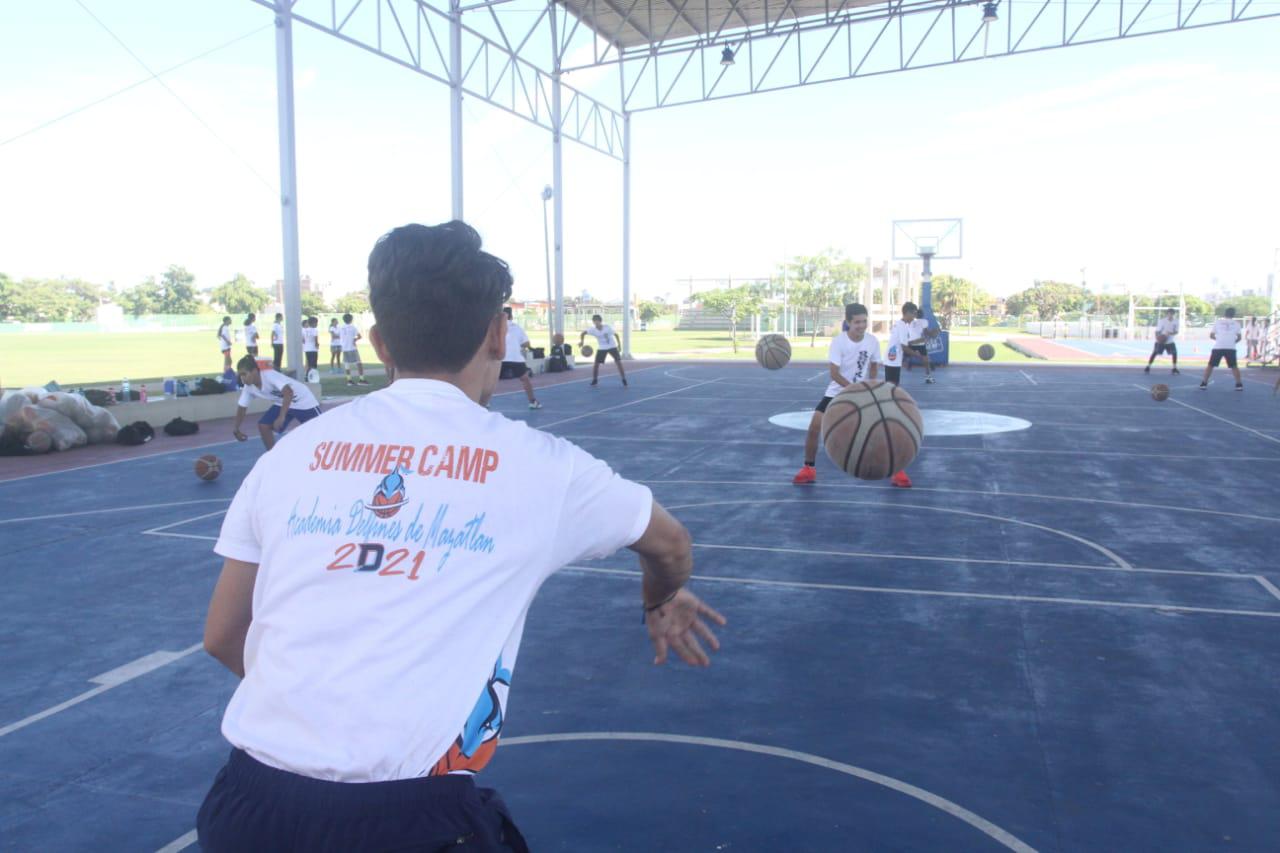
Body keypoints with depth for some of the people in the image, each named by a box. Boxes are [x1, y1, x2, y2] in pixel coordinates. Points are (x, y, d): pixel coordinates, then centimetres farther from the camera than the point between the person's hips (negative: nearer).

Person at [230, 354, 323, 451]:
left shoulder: (270, 375, -34)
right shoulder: (248, 388, -11)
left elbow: (288, 393, -46)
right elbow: (242, 408, 2)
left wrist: (281, 417, -51)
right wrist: (236, 429, -2)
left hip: (303, 401, -7)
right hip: (282, 403, 7)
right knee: (263, 425, -9)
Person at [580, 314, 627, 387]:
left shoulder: (608, 327, -21)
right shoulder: (592, 329, -18)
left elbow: (615, 335, -7)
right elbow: (583, 333, -13)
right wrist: (581, 341, -32)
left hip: (612, 346, -2)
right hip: (601, 348, 2)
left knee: (618, 362, -10)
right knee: (596, 364, -5)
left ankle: (624, 380, 0)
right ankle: (594, 380, 16)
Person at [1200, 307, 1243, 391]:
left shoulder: (1217, 321, 13)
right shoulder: (1236, 323, 14)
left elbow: (1211, 335, 15)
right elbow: (1239, 337, 14)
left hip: (1218, 346, 0)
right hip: (1231, 347, 1)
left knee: (1211, 365, 8)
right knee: (1234, 366, 12)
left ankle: (1204, 383, 3)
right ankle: (1239, 384, 7)